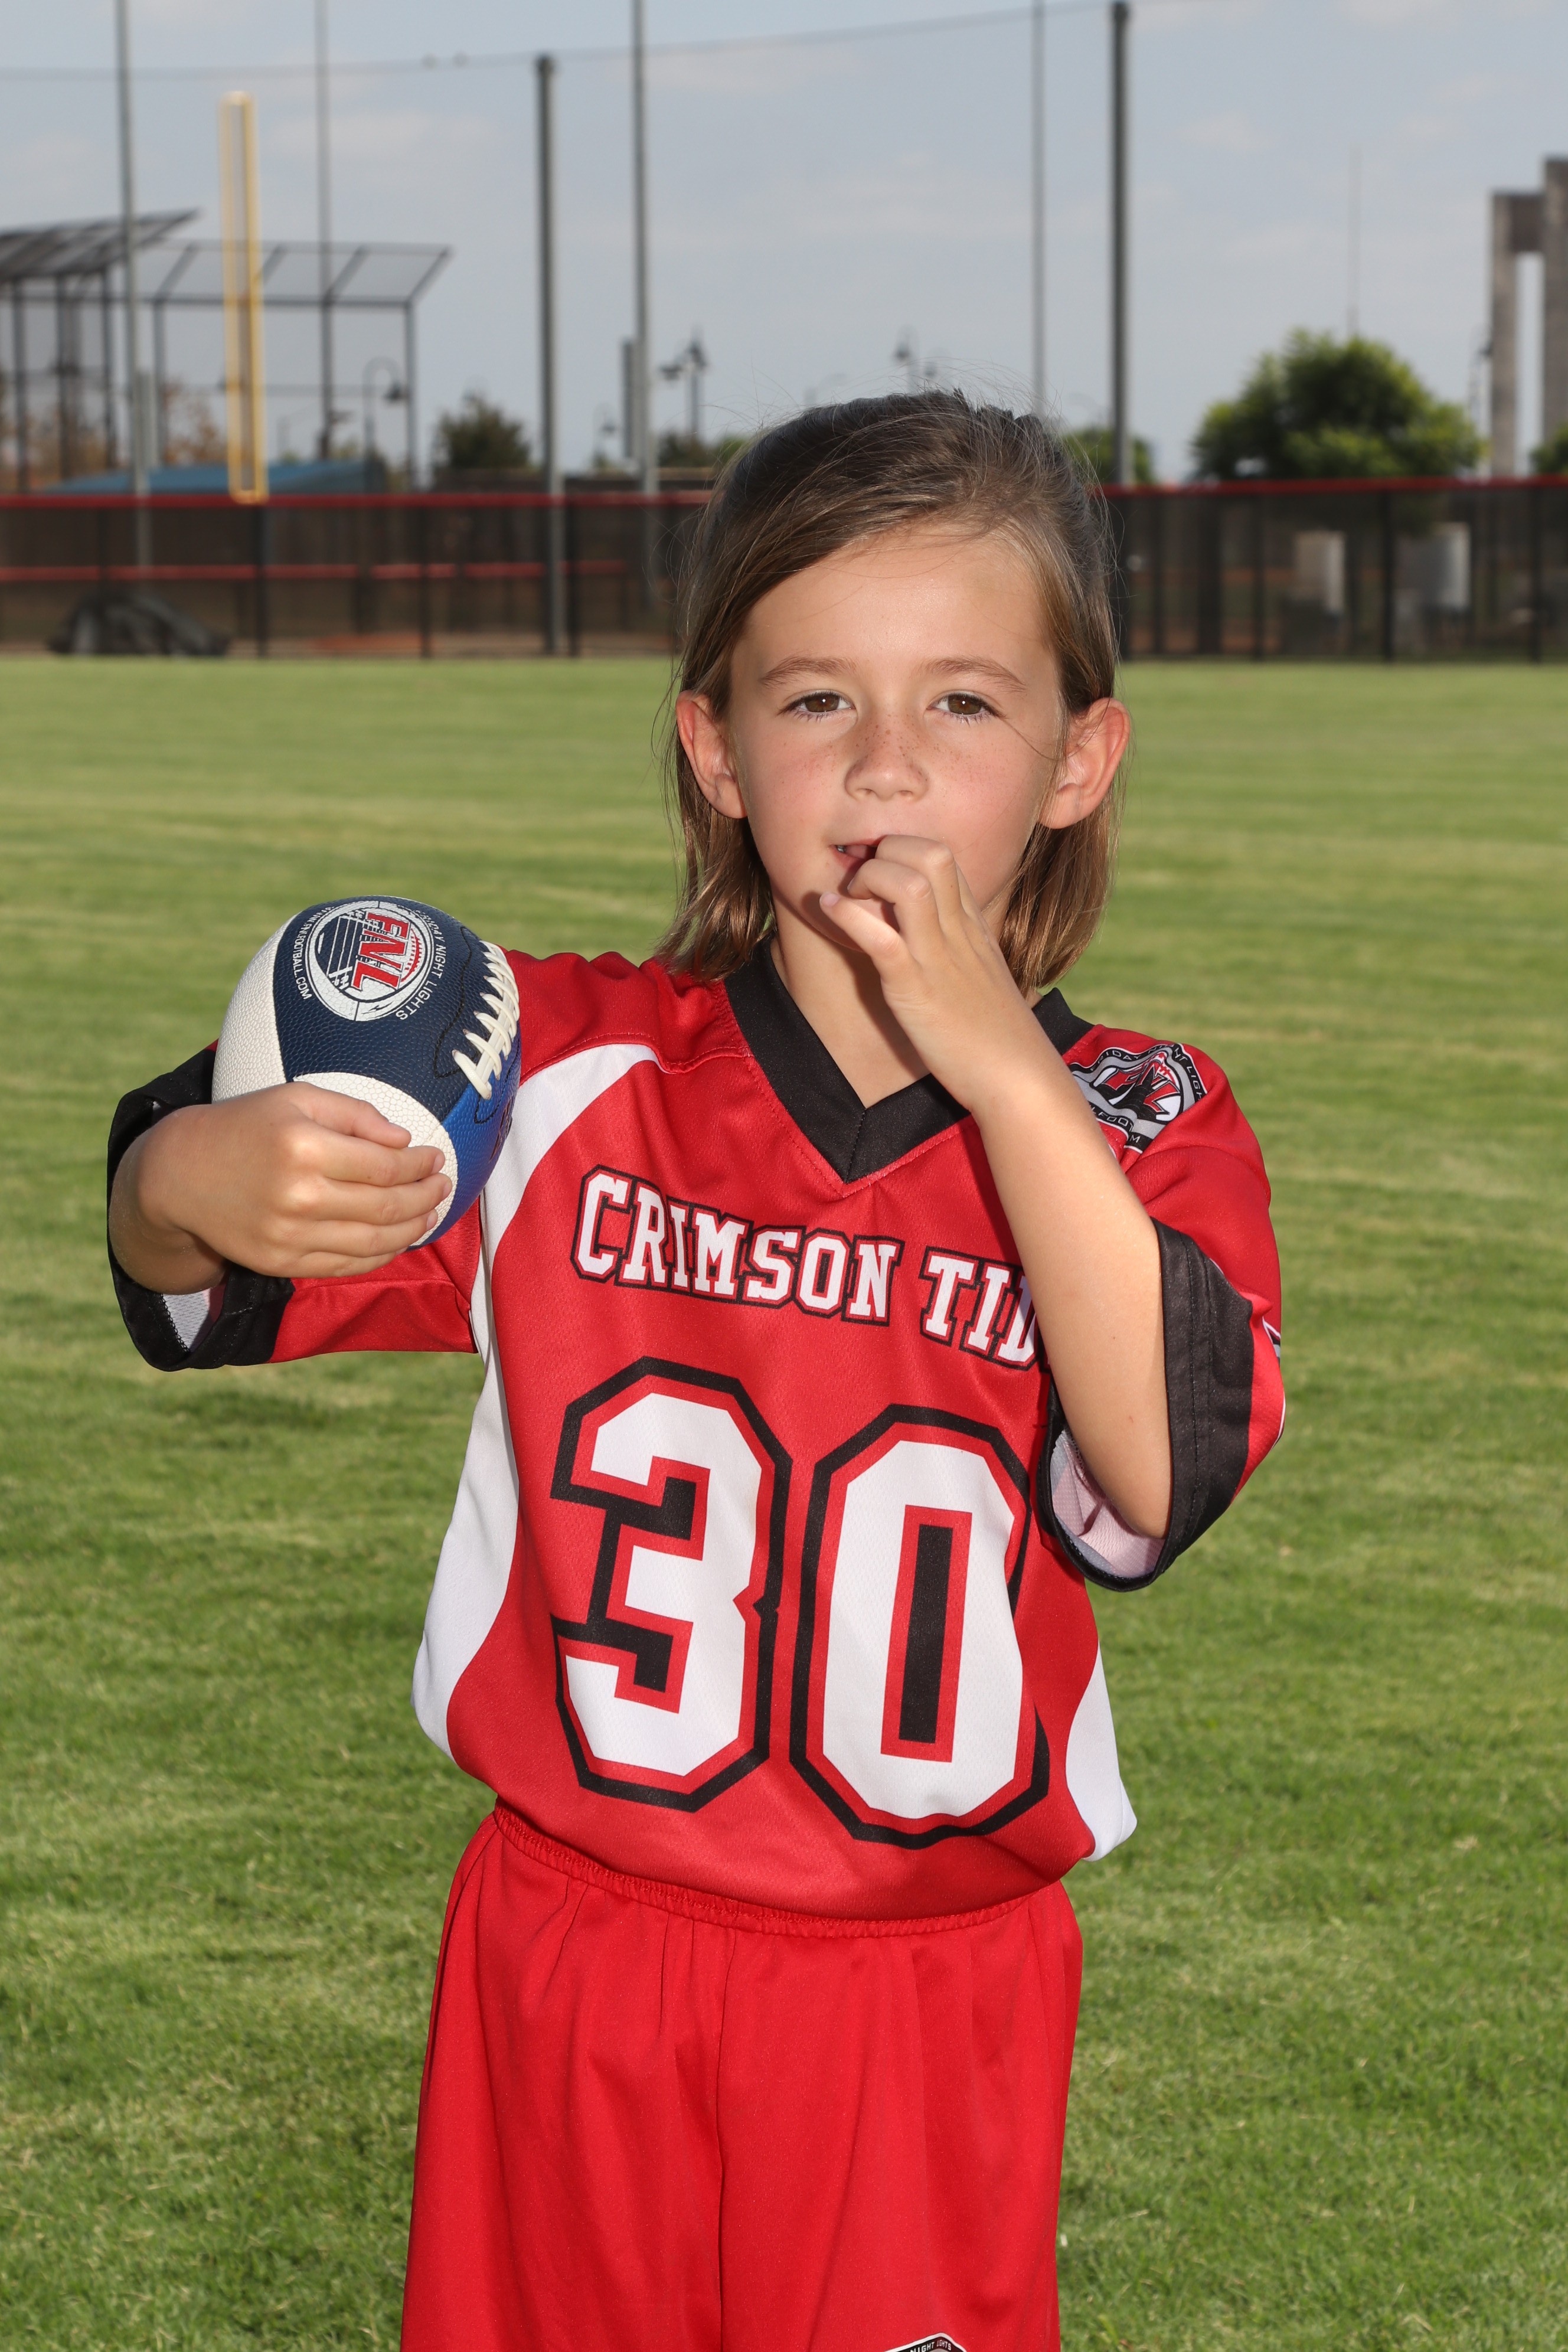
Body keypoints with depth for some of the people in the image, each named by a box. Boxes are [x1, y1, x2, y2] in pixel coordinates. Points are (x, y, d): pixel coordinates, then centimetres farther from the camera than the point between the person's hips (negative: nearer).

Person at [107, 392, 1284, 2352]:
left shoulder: (1139, 1130, -5)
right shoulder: (565, 1071, -5)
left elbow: (1164, 1484, -22)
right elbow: (187, 1289, 0)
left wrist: (1007, 1073, -24)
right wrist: (196, 1185, -24)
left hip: (931, 2000, -1)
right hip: (576, 1965, 1)